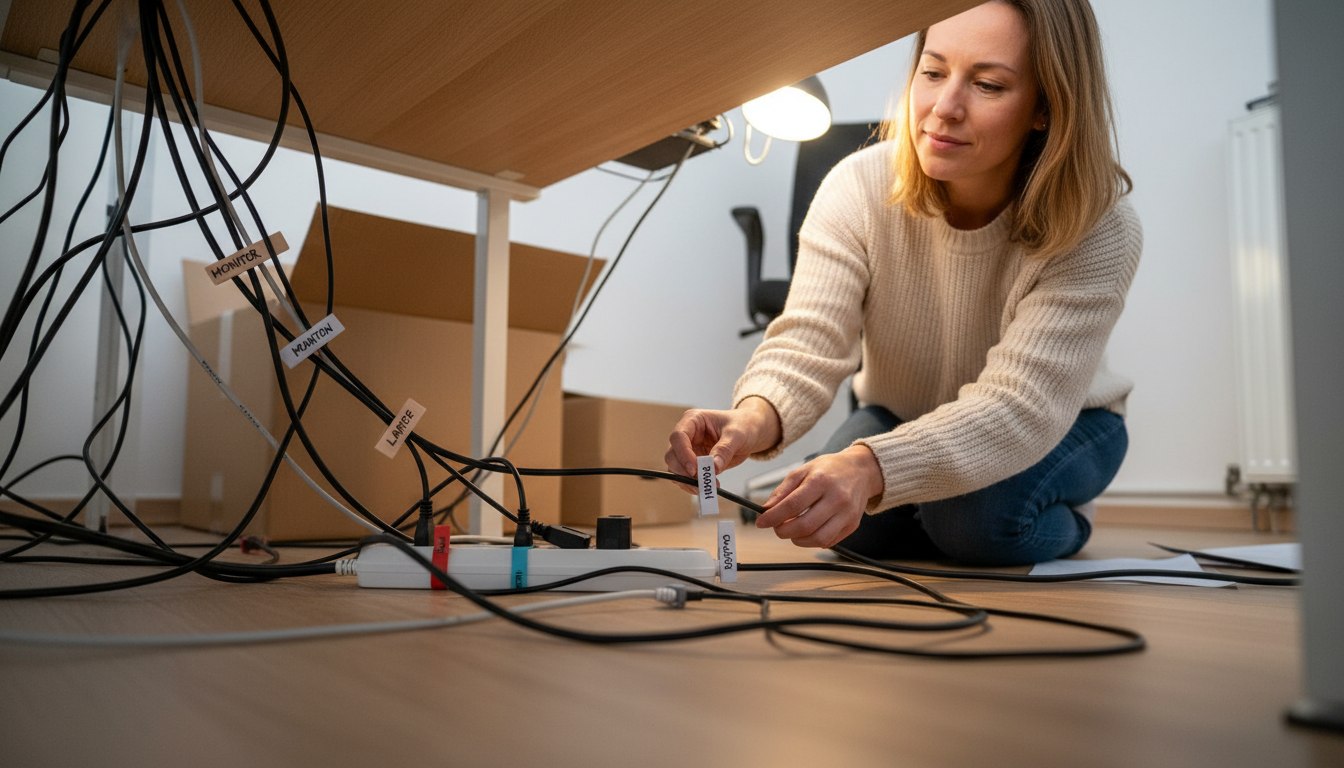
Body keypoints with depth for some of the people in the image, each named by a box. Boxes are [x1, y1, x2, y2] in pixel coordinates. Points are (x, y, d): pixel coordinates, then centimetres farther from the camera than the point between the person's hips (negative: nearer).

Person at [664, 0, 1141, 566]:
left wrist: (870, 467, -59)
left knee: (980, 517, -31)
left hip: (1058, 427, -2)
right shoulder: (859, 188, -24)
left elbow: (1019, 406, -40)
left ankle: (1065, 525, 5)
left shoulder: (1098, 230, -30)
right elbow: (806, 344, -33)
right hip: (901, 415, 2)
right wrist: (754, 419, -58)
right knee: (853, 522, -24)